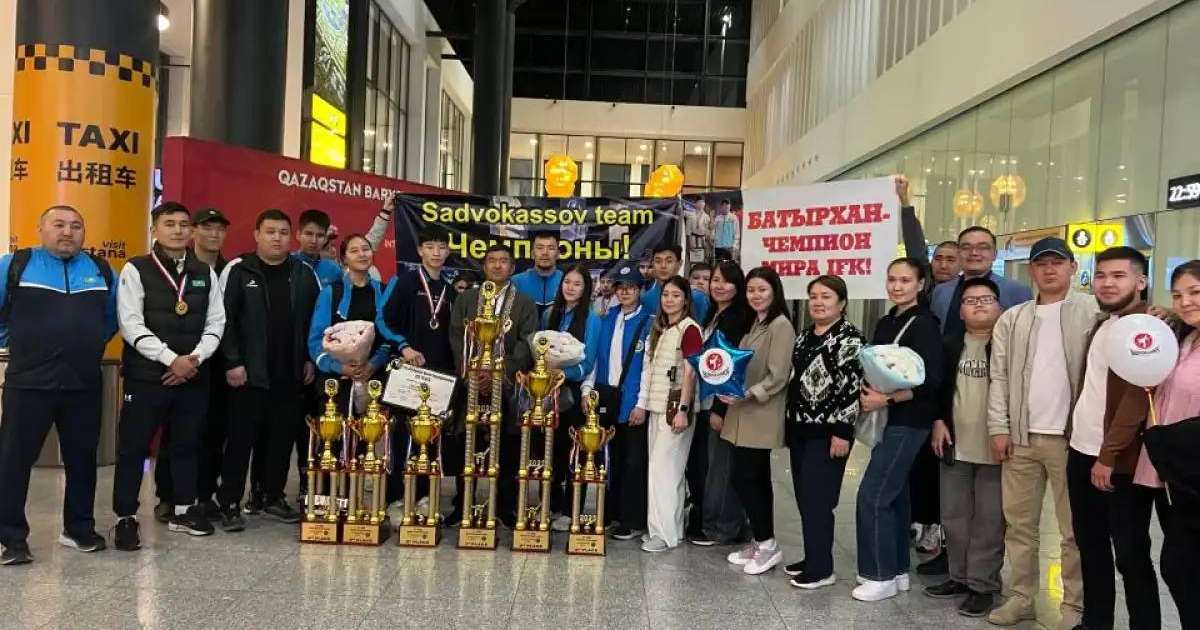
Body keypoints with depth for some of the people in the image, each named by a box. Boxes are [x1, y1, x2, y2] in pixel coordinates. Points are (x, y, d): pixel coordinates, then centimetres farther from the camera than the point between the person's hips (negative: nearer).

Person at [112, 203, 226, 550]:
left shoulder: (206, 273, 9)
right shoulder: (136, 270, -3)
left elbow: (216, 322, 7)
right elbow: (131, 325, -11)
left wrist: (195, 358, -9)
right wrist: (171, 359, -17)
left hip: (194, 375, 4)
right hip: (147, 374, -4)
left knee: (187, 443, 12)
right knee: (133, 445, 1)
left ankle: (183, 509, 26)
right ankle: (126, 516, 13)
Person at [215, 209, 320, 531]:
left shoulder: (305, 274, 9)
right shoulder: (238, 270, -3)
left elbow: (318, 320, 13)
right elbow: (224, 319, -6)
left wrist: (311, 360, 7)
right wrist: (232, 362, -12)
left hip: (290, 374, 4)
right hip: (249, 373, -4)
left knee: (283, 437, 10)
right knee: (241, 438, 1)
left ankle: (273, 497, 23)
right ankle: (229, 503, 9)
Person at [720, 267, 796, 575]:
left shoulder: (781, 325, -11)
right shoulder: (754, 324, 16)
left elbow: (778, 377, -17)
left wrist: (747, 394, -24)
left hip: (761, 416, -8)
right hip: (746, 414, 8)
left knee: (743, 476, -8)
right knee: (756, 479, 12)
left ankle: (767, 544, 4)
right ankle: (760, 543, 19)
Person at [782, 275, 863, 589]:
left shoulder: (849, 338, -11)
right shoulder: (804, 336, 14)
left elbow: (853, 387, -16)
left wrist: (842, 431, -20)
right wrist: (788, 422, 19)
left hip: (828, 430, -8)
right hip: (801, 427, 8)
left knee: (816, 498, -7)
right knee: (804, 497, 12)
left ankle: (821, 568, 2)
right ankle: (813, 557, 23)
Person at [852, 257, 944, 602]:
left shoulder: (924, 324, -12)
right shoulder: (885, 323, 12)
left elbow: (931, 381, -18)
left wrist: (887, 399, -20)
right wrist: (867, 395, -1)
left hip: (908, 422, -8)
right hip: (886, 420, 8)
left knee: (872, 495, -7)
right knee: (894, 495, 13)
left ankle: (882, 576, 4)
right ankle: (898, 570, 24)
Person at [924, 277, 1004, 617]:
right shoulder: (951, 345, 10)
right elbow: (938, 387, 15)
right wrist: (938, 421, 4)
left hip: (994, 447, -5)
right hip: (955, 445, 5)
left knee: (988, 520, 3)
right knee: (954, 516, 12)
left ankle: (983, 585, 13)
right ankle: (960, 576, 26)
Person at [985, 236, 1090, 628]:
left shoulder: (1092, 313, 0)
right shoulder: (1012, 319, 10)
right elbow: (999, 377, 7)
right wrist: (999, 428, 1)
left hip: (1071, 436, -4)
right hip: (1021, 436, 4)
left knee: (1074, 529, 5)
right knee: (1018, 523, 10)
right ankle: (1021, 597, 21)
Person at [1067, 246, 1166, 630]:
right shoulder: (1101, 326, 12)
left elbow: (1138, 394, -19)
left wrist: (1109, 455, -20)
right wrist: (1085, 444, 7)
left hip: (1120, 460, -8)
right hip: (1081, 451, 8)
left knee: (1130, 554, 3)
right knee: (1090, 544, 16)